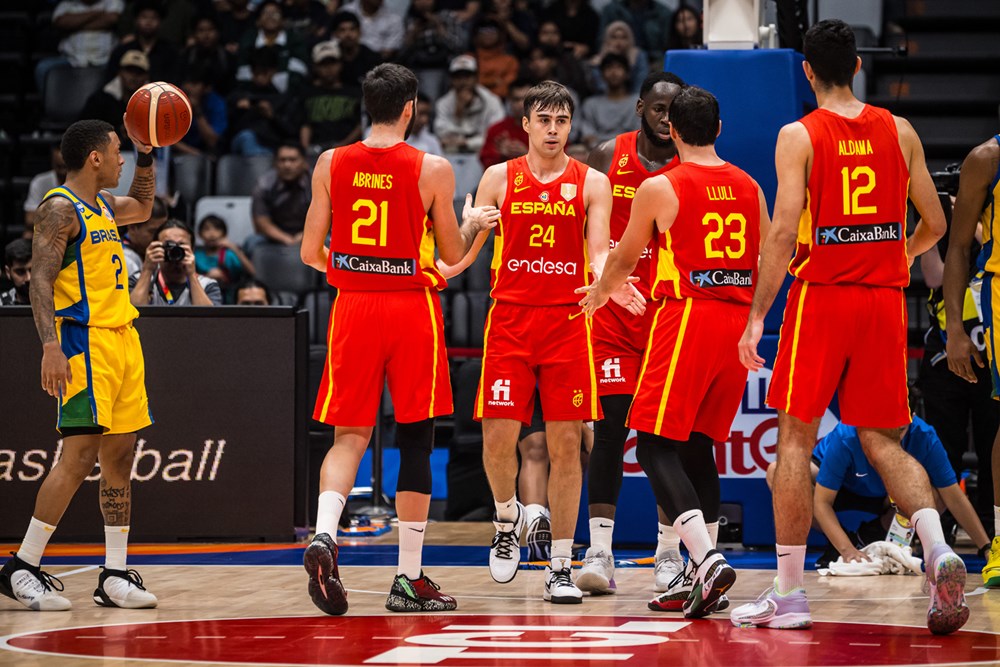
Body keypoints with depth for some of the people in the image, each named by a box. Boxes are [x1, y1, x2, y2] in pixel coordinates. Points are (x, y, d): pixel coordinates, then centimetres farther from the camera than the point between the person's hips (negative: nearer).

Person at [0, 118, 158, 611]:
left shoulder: (102, 204, 17)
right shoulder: (60, 208, -10)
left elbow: (142, 208, 40)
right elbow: (40, 279, -18)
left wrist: (147, 155, 27)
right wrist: (50, 346, -28)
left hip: (122, 339, 9)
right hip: (85, 342, -9)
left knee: (120, 455, 7)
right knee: (80, 456, -13)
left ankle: (115, 576, 11)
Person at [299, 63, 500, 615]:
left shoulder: (331, 164, 1)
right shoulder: (432, 170, -6)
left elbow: (311, 253, 4)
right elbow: (453, 256, 2)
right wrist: (472, 223, 23)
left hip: (353, 306, 2)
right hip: (412, 307, -2)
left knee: (349, 436, 7)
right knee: (415, 442, 6)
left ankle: (323, 535, -20)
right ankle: (409, 580, 9)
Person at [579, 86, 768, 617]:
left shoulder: (659, 188, -3)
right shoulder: (749, 187, 11)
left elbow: (625, 258, 10)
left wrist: (600, 293, 31)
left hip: (686, 316, -6)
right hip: (736, 321, 6)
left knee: (656, 446, -5)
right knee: (698, 448, 14)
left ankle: (707, 560, -23)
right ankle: (701, 578, 11)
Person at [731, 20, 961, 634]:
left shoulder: (799, 137, -5)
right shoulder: (899, 132, 7)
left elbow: (785, 233, -13)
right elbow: (935, 224, 12)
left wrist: (757, 316, -10)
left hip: (821, 294, -4)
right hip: (884, 301, 4)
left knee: (796, 439, 4)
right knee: (883, 441, 10)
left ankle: (789, 593, 2)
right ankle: (938, 549, -16)